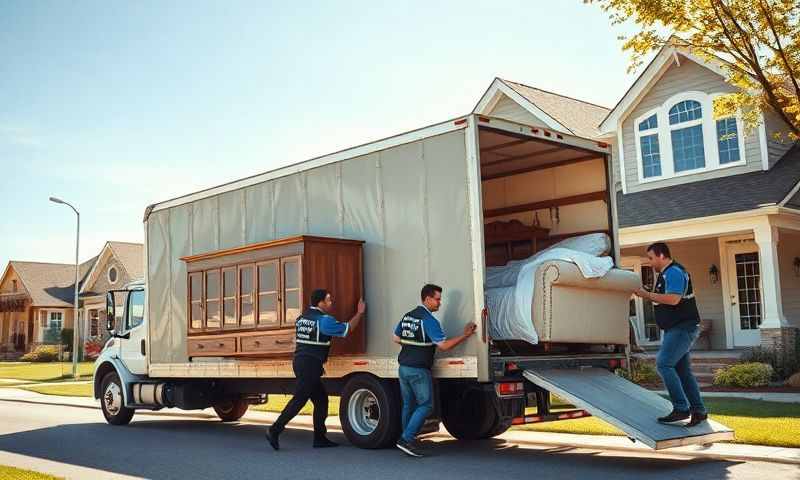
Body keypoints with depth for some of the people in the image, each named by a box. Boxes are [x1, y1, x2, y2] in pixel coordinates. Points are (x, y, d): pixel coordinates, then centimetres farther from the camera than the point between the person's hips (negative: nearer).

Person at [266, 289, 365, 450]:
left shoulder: (302, 317, 16)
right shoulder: (324, 320, -10)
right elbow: (347, 329, -4)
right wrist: (359, 313, 9)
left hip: (299, 362, 9)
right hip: (310, 365, -9)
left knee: (321, 398, 12)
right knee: (299, 400, -7)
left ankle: (320, 437, 13)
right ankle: (275, 430, -7)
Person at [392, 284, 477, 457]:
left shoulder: (407, 316, 12)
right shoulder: (429, 320, -14)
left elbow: (396, 338, 20)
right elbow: (443, 345, -19)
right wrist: (465, 335, -14)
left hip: (404, 367, 8)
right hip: (418, 370, -8)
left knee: (408, 405, 16)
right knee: (425, 405, -1)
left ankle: (407, 440, 22)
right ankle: (406, 438, -9)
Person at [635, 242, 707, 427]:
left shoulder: (674, 272, -14)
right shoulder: (665, 274, 19)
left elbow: (673, 299, -26)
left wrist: (647, 295, -17)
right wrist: (648, 296, 11)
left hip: (683, 328, -11)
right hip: (675, 329, 11)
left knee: (664, 364, -17)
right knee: (682, 370, 8)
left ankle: (681, 409, -17)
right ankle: (698, 410, 10)